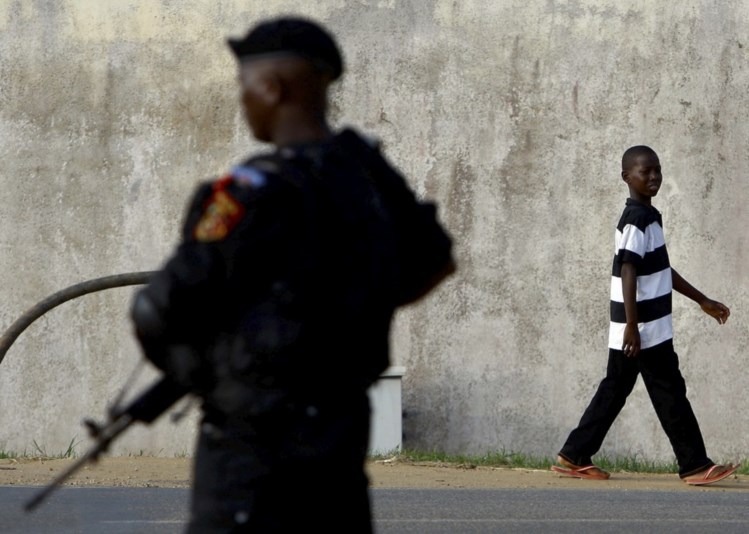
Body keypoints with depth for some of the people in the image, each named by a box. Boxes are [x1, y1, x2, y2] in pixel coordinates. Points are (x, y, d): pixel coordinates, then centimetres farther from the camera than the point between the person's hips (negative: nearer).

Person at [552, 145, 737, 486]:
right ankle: (695, 465, 0)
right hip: (644, 330, -10)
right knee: (670, 394, -4)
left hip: (642, 330, 10)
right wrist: (632, 326, -26)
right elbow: (628, 273, -21)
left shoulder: (649, 217, 17)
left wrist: (703, 301, 28)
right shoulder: (636, 220, -15)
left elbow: (662, 270, 25)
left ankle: (575, 457, 15)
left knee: (614, 391, 12)